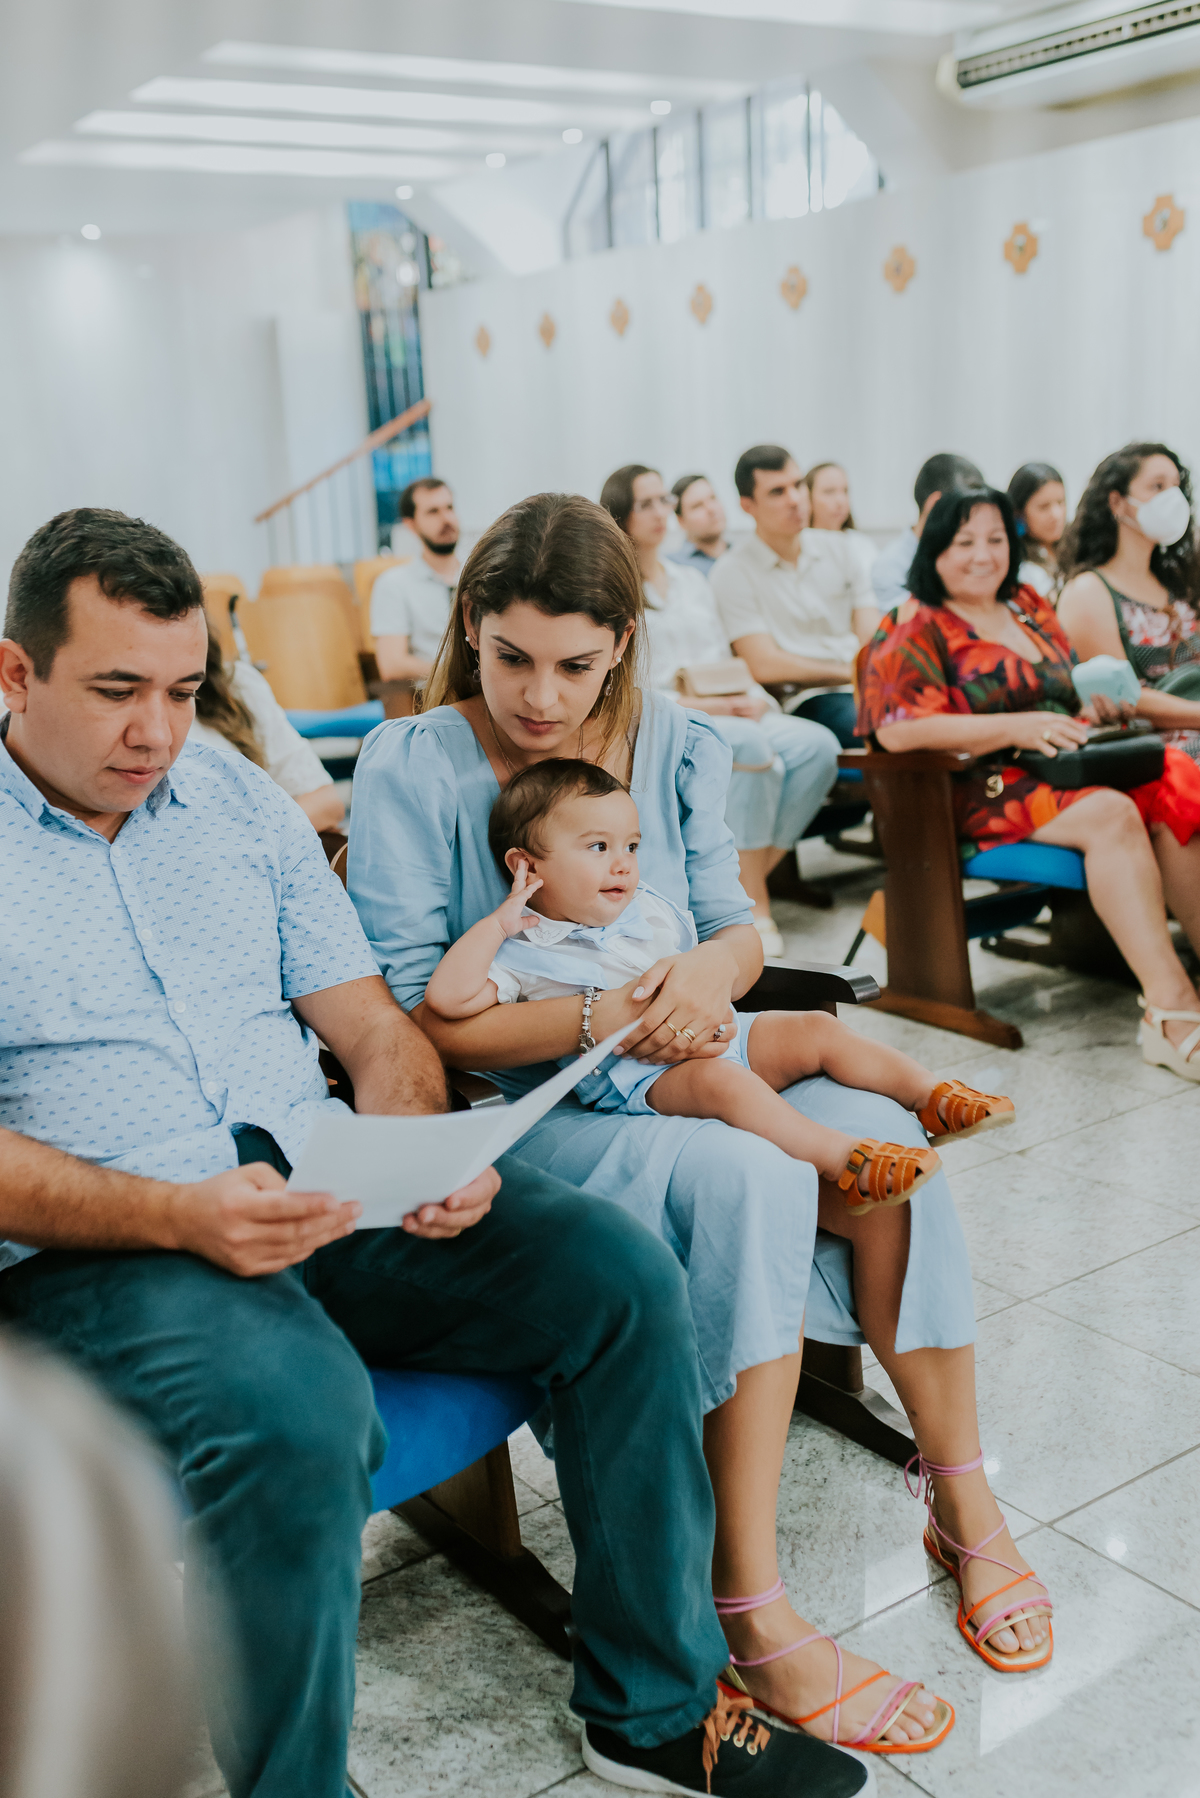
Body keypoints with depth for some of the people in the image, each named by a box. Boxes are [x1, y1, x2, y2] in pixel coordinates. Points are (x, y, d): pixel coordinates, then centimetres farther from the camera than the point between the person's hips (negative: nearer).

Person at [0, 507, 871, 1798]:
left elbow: (369, 1023, 12)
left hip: (326, 1194, 5)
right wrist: (179, 1215, -24)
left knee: (620, 1276, -12)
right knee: (297, 1415, -35)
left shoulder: (237, 798, 13)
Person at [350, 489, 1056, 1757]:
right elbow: (407, 1013, -13)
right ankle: (748, 1608, -23)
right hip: (517, 1121, -5)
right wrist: (593, 1022, -24)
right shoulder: (411, 770, -9)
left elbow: (739, 928, 9)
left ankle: (964, 1497, -1)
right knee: (749, 1177, -32)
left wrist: (715, 968, -17)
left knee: (885, 1140, -21)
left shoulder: (675, 745, 6)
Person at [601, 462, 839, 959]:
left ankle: (748, 886, -19)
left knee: (819, 745, -22)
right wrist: (693, 703, -17)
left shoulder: (693, 582, 27)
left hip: (731, 716, 7)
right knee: (751, 748, -36)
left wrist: (754, 699, -1)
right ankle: (755, 909, -31)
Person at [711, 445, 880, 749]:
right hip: (807, 700, -6)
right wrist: (851, 673, -4)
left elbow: (874, 640, 12)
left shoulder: (839, 547, 19)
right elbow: (766, 666, -6)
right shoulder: (733, 573, 2)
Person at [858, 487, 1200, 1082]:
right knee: (1110, 814, -32)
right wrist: (1015, 727, -17)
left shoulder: (1031, 608, 21)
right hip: (986, 788, -6)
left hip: (1066, 765, 6)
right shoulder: (914, 628, 0)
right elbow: (897, 728, -14)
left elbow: (1071, 694, 28)